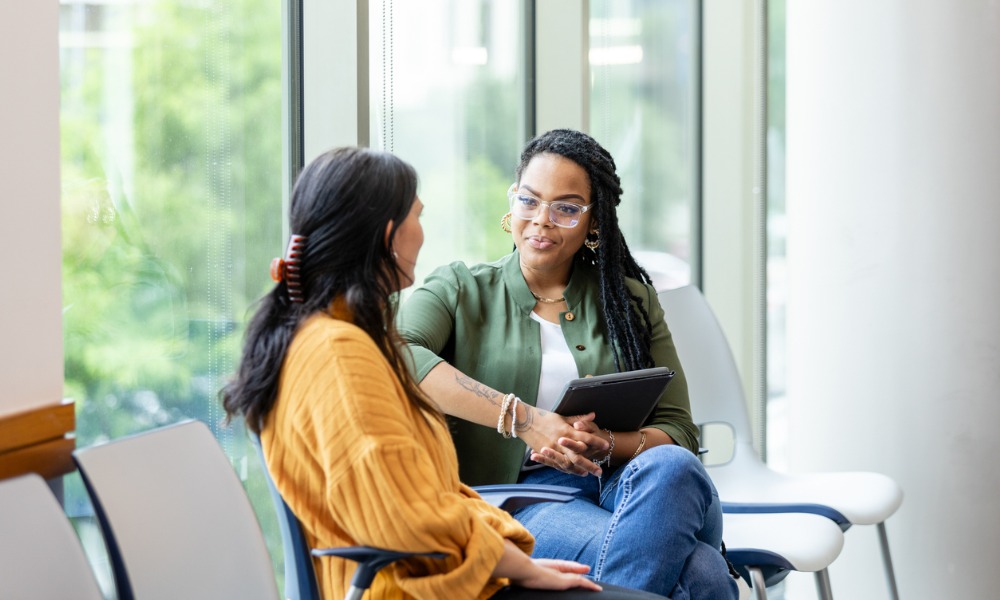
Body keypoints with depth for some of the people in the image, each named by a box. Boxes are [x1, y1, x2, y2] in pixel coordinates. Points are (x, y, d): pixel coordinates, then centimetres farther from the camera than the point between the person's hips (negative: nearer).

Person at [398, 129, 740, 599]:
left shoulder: (631, 301, 20)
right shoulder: (460, 291, 10)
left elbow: (677, 431, 11)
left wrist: (607, 445, -13)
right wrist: (521, 418, -20)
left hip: (621, 484, 4)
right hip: (517, 501, -4)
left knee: (668, 466, -36)